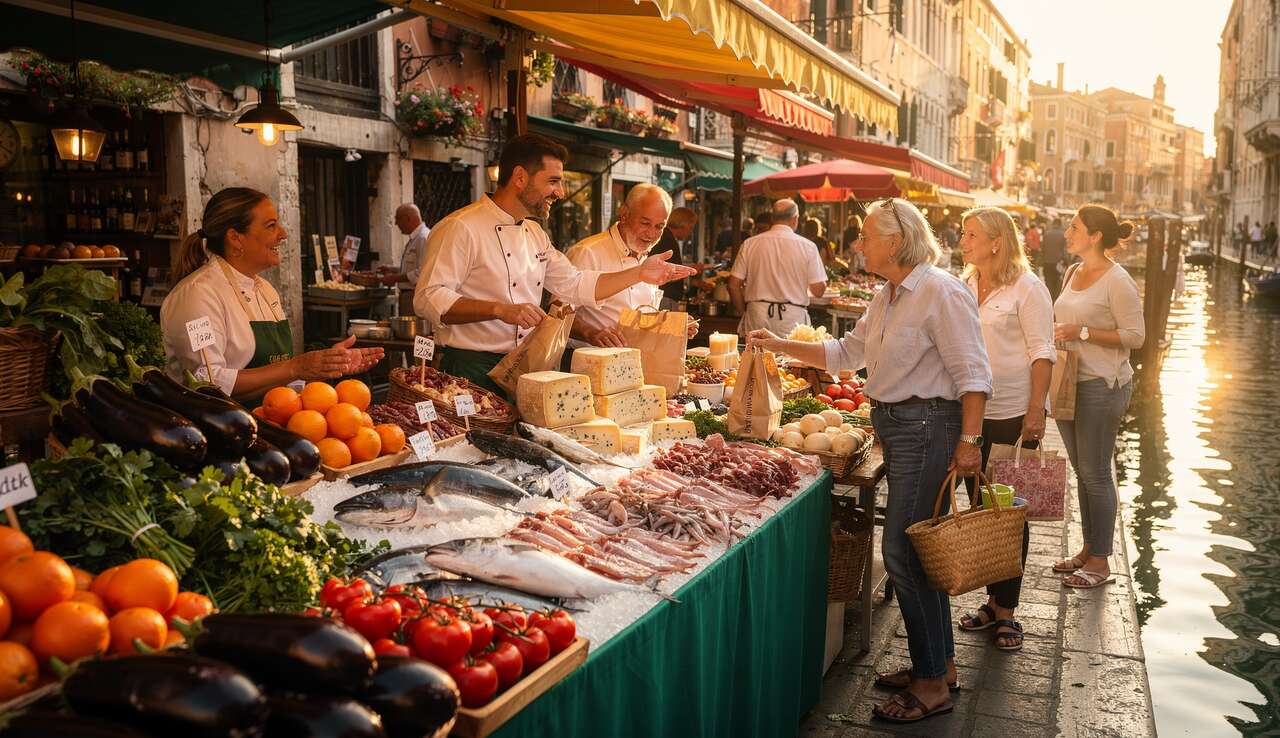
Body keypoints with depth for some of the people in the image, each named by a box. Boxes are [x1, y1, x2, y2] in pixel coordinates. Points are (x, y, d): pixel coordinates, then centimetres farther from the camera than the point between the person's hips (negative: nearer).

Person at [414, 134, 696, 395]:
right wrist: (499, 310, -27)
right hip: (471, 370, -8)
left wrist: (639, 273, 9)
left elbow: (575, 284, 17)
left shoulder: (535, 233, 16)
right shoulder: (460, 228, -13)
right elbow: (429, 298, -19)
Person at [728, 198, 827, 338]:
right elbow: (818, 290, -3)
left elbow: (733, 285, 3)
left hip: (756, 320, 2)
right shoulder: (807, 246, -1)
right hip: (792, 320, -2)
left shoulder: (750, 244, 3)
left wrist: (744, 313, 16)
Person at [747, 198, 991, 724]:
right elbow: (845, 353, 22)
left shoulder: (941, 293, -13)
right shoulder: (887, 299, 16)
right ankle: (940, 663, 28)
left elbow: (972, 374, -17)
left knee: (902, 551, -7)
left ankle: (932, 684, 5)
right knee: (917, 551, 14)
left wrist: (969, 440, -21)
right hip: (896, 425, 9)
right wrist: (780, 346, 17)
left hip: (927, 425, -9)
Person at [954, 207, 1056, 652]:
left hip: (1014, 414, -6)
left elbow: (1042, 352, -9)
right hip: (970, 412, 6)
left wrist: (1036, 411, -16)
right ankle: (993, 599, 23)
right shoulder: (962, 286, 10)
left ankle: (1006, 610, 12)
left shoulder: (1026, 287, -6)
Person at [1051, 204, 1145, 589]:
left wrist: (1081, 332, -20)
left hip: (1102, 385, -8)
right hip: (1069, 381, 8)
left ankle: (1100, 561, 8)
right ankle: (1088, 548, 26)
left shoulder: (1118, 281, -13)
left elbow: (1135, 336, -15)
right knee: (1082, 471, 14)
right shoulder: (1074, 273, 11)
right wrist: (1058, 329, 4)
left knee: (1095, 473, -2)